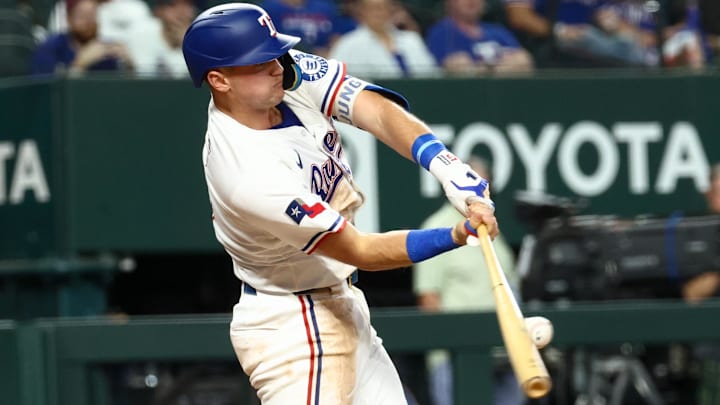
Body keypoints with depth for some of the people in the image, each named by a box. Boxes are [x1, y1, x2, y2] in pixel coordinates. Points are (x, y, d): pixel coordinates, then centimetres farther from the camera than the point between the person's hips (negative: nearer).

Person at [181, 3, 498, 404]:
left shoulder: (293, 73, -9)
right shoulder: (251, 174, -31)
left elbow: (380, 112, -17)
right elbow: (360, 251, -24)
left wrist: (448, 167, -35)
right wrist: (457, 236, -34)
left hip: (340, 305, 9)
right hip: (294, 325, -9)